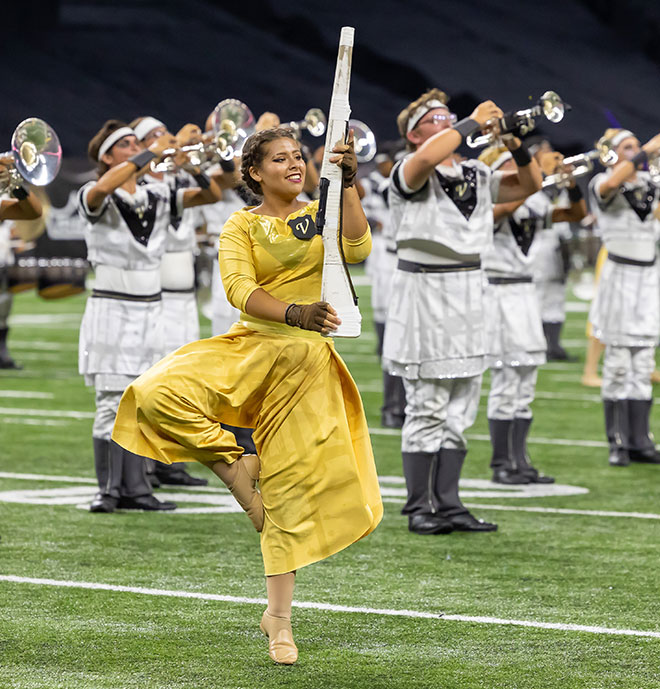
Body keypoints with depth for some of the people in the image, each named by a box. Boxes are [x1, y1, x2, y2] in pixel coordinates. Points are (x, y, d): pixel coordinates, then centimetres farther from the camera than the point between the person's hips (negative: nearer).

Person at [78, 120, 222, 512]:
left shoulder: (157, 198, 11)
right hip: (112, 310, -5)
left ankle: (135, 488, 7)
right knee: (113, 403, -7)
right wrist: (151, 154, -26)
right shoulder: (98, 198, -5)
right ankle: (109, 490, -3)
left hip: (150, 311, 5)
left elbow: (210, 196, 7)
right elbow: (101, 189, -29)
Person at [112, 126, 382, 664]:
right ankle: (235, 464, -6)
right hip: (248, 349, 0)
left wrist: (348, 185, -20)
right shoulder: (242, 227, 5)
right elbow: (240, 288, -12)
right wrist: (294, 312, -29)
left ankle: (279, 617, 9)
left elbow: (358, 250, -10)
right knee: (157, 395, -27)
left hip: (306, 362, 1)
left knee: (292, 488, -1)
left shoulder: (322, 215, 10)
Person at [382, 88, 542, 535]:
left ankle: (448, 503, 14)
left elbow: (529, 185, 17)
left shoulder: (476, 175, 14)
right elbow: (426, 158, -30)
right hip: (425, 293, -6)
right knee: (427, 408, -3)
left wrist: (515, 144, 0)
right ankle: (420, 507, 4)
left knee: (460, 410, 8)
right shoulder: (410, 172, -7)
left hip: (468, 294, 7)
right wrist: (473, 124, -20)